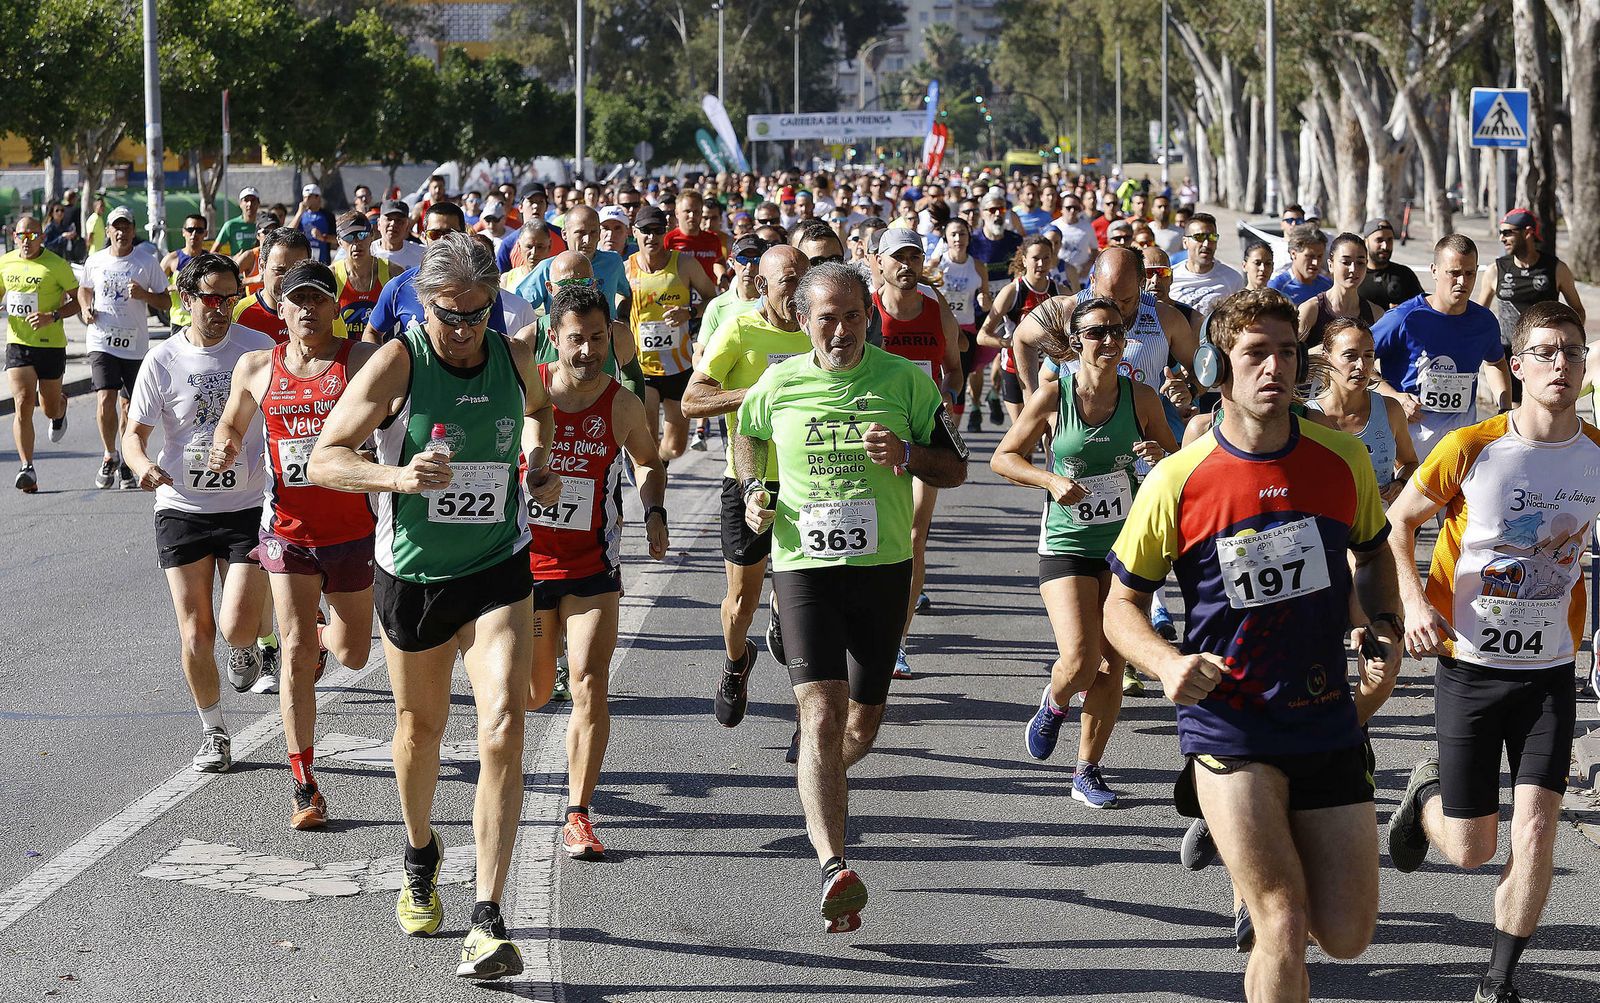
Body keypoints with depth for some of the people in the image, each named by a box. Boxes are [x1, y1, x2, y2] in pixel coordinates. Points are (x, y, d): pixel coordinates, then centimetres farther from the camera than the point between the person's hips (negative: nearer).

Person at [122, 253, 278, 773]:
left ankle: (249, 639, 27)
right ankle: (213, 732, 19)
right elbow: (134, 433, 3)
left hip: (247, 507, -1)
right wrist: (144, 465, -19)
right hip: (181, 510, 1)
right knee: (195, 632, 0)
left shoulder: (258, 349, -3)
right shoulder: (163, 360, -3)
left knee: (236, 629, -11)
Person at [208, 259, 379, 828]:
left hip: (353, 528, -1)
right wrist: (225, 447, -3)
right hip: (289, 530, 1)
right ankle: (304, 786, -1)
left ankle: (323, 636, 52)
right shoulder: (256, 368, 4)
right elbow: (232, 423, 20)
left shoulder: (361, 360, -6)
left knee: (352, 653, 13)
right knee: (296, 654, -9)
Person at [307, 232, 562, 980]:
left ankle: (489, 920, -14)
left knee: (502, 731, -16)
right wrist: (395, 477, -32)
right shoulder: (398, 363, -13)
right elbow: (324, 459, -14)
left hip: (498, 570, 1)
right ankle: (420, 856, 48)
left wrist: (540, 460, 3)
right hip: (412, 573, -1)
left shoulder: (514, 358, -2)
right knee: (420, 727, 17)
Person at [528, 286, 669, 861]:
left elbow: (649, 462, 16)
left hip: (594, 568, 0)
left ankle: (578, 817, -4)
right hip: (526, 560, 0)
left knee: (589, 689, -12)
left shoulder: (622, 405, -5)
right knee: (535, 693, 13)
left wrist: (654, 512, -2)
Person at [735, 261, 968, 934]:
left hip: (883, 568, 2)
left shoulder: (905, 381, -2)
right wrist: (752, 490, 6)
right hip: (803, 566, -1)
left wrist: (908, 455, -16)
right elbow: (748, 436, 24)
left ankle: (818, 784, 48)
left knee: (863, 724, 12)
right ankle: (833, 868, -28)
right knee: (822, 714, -18)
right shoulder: (778, 385, 1)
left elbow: (955, 468, 4)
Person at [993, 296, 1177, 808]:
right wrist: (1050, 479, -14)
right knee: (1078, 661, -15)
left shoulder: (1141, 398, -2)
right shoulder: (1053, 400, -8)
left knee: (1111, 666, 4)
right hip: (1067, 545, -2)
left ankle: (1087, 771, 19)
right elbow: (1003, 458, 3)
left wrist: (1160, 454, -13)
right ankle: (1054, 704, 22)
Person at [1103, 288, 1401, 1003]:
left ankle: (1264, 860, 37)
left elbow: (1374, 552, 20)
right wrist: (1167, 664, -18)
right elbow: (1122, 604, 1)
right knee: (1285, 930, -13)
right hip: (1228, 724, -3)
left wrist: (1384, 628, 1)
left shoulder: (1341, 459, -1)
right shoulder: (1178, 480, -9)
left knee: (1347, 936, 7)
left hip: (1327, 723, 4)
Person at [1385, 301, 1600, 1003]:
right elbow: (1397, 522, 1)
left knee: (1536, 829, -9)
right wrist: (1414, 601, -15)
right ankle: (1427, 792, 39)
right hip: (1471, 665, -2)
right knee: (1471, 849, 3)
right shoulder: (1470, 450, -12)